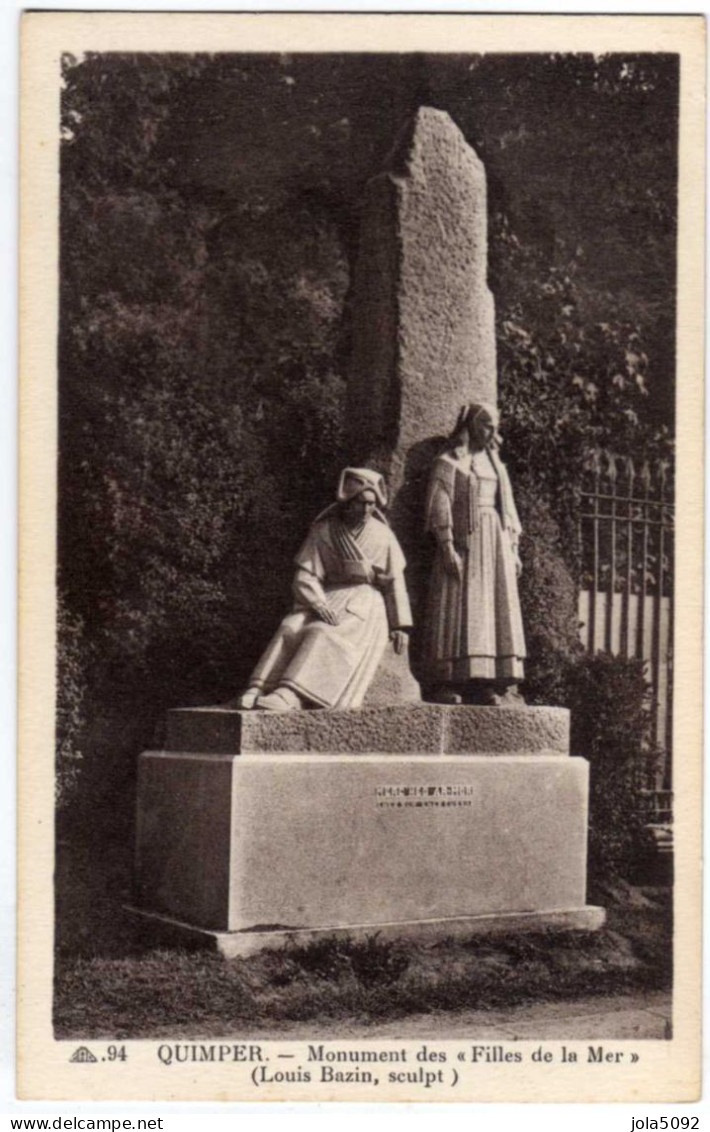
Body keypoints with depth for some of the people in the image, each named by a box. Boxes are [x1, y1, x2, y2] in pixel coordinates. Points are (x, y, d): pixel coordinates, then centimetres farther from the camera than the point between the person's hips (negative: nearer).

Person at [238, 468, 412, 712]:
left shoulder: (382, 535, 4)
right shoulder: (323, 532, 2)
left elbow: (394, 581, 8)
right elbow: (305, 576, -4)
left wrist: (400, 625, 0)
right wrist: (320, 605, -23)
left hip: (365, 602, -2)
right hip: (328, 599, 2)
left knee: (325, 635, -33)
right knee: (291, 628, -28)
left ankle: (289, 694, -51)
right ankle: (258, 689, -42)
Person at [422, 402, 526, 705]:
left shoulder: (496, 465, 20)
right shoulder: (448, 463, 1)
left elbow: (508, 510, 19)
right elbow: (439, 507, -7)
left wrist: (513, 550, 11)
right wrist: (447, 547, -17)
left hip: (495, 545, 6)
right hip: (464, 543, -6)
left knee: (498, 610, 1)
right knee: (460, 610, -11)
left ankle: (496, 686, 2)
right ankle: (448, 687, -13)